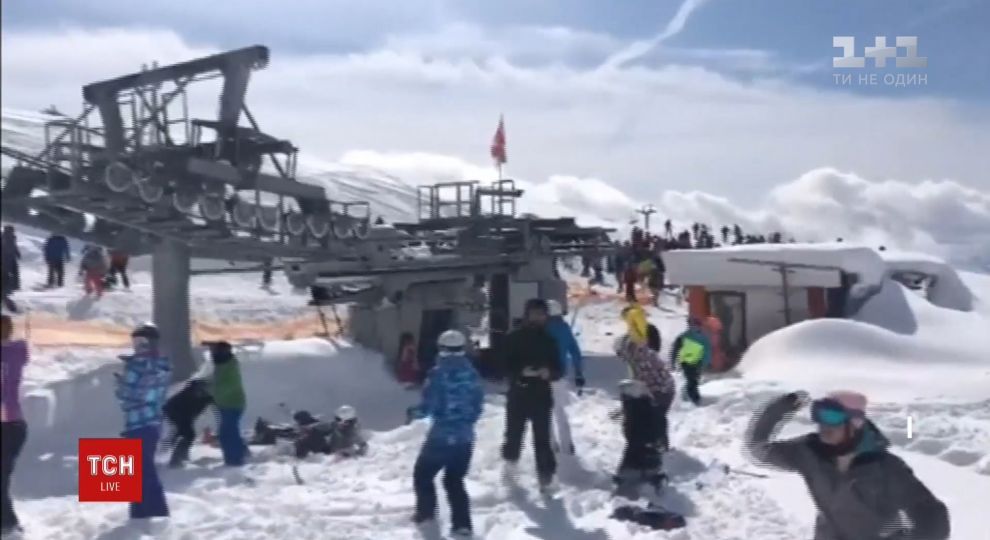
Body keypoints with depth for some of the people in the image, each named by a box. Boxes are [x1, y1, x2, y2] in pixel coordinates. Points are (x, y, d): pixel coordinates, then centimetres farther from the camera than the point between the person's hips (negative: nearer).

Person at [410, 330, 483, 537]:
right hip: (465, 437, 5)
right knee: (455, 480, 16)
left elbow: (428, 406, -11)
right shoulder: (472, 374, 3)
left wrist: (415, 411, 10)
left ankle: (426, 512, 23)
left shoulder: (439, 373, -14)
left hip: (441, 436, -5)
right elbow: (477, 406, 9)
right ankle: (462, 523, 7)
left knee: (422, 474, 18)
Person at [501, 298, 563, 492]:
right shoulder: (513, 338, -1)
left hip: (541, 396, 1)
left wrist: (549, 373, -15)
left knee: (542, 439, -3)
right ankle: (510, 461, 38)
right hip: (518, 395, -1)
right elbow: (505, 365, -6)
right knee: (514, 434, 10)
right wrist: (521, 371, -24)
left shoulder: (548, 340, 8)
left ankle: (546, 476, 0)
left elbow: (559, 369, 7)